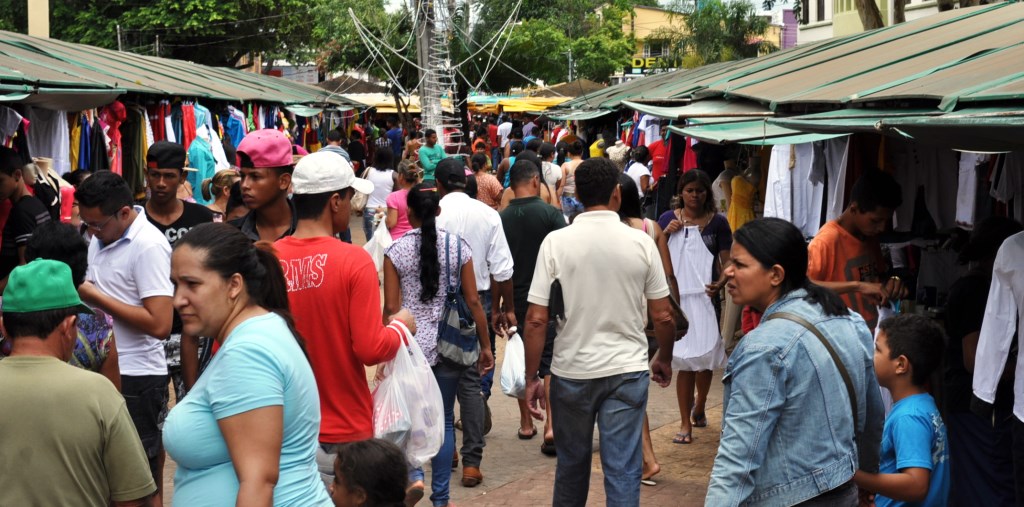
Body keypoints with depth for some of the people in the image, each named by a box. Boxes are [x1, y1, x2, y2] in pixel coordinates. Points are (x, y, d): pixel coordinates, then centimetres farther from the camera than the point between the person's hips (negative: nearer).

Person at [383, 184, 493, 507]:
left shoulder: (396, 251, -5)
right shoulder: (458, 246, -2)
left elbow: (391, 307, -5)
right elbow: (473, 301, -1)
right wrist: (486, 346, 7)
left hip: (411, 343, -1)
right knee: (444, 419, 11)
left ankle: (414, 475, -6)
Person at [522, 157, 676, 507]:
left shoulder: (556, 242, -8)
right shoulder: (641, 242, -5)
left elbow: (536, 319, -9)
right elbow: (663, 315, -1)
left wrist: (531, 378, 0)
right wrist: (664, 359, 17)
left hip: (571, 371, 1)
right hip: (627, 370, 0)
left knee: (572, 464, 19)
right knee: (623, 469, 4)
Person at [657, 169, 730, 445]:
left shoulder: (717, 222, 2)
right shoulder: (669, 219, 4)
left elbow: (727, 260, 1)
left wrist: (720, 282, -17)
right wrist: (665, 232, -11)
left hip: (705, 297, 0)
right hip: (676, 297, 0)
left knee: (704, 359, 7)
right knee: (686, 361, 3)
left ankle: (699, 406, 36)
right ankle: (686, 423, 11)